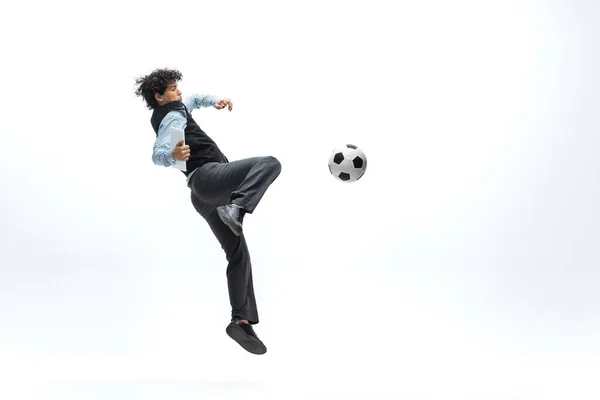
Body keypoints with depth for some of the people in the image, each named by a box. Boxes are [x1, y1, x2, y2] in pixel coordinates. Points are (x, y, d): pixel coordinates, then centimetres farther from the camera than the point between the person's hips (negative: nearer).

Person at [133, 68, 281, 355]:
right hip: (210, 176, -9)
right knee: (269, 164, -22)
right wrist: (173, 155, -45)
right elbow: (158, 154, -21)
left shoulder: (172, 111, 25)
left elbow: (194, 100, 45)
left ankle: (242, 320, 1)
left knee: (238, 255, 6)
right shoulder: (173, 117, -4)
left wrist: (216, 101, 23)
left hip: (204, 195, 9)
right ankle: (236, 208, -40)